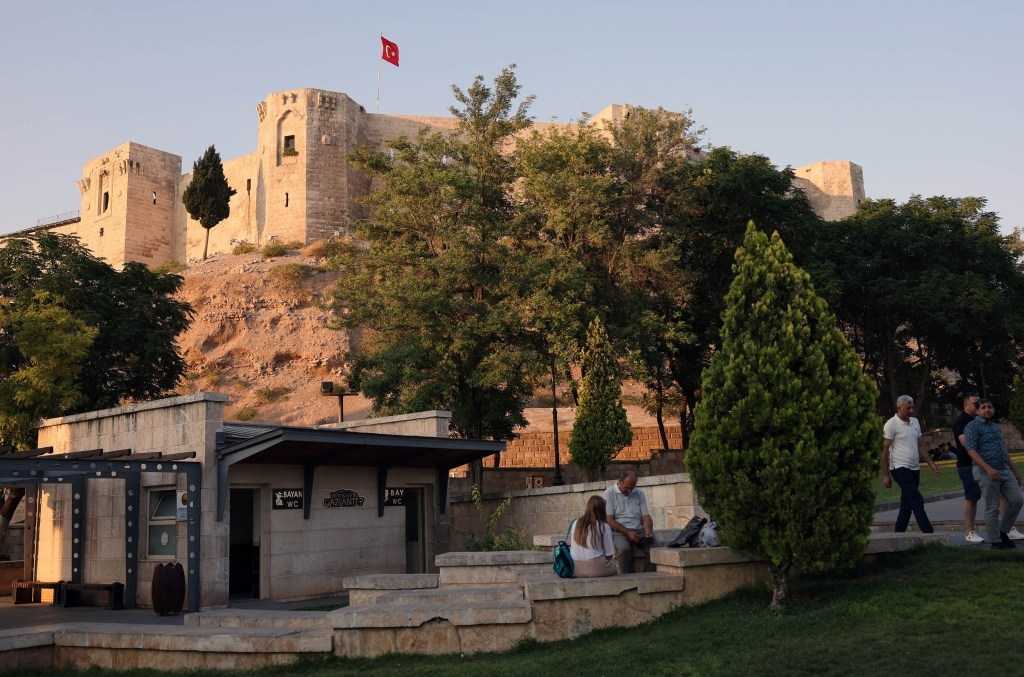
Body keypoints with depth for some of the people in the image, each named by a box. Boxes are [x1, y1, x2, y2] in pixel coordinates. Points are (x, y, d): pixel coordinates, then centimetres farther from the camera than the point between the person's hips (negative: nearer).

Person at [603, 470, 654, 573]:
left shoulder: (639, 494, 17)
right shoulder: (609, 493, 2)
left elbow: (646, 516, 12)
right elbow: (609, 520, -5)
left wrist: (648, 532, -9)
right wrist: (627, 532, -16)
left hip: (638, 531, 4)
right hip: (619, 532, -4)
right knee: (624, 548, -36)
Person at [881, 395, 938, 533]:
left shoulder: (915, 422, 15)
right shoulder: (891, 424, -8)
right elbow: (885, 450, -8)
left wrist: (931, 462, 10)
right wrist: (885, 475, -11)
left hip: (914, 469, 7)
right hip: (900, 468, -7)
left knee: (907, 505, 9)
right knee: (917, 501, -15)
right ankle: (929, 533, -17)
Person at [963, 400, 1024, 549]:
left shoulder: (997, 427, 18)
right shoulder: (973, 426, -6)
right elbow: (971, 450, -17)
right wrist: (988, 469, -26)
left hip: (1004, 470, 7)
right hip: (986, 472, -7)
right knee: (992, 508, -2)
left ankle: (1003, 531, 18)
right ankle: (995, 540, 9)